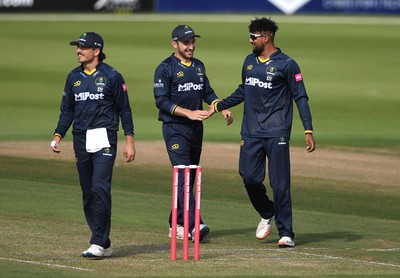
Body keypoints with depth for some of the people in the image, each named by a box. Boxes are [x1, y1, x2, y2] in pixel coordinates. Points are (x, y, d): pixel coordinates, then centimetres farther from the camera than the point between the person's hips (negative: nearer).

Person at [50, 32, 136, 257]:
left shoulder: (111, 76, -2)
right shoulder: (74, 77, 12)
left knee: (100, 188, -17)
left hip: (104, 139, -6)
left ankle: (99, 243, -17)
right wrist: (58, 135, 5)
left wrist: (130, 141, -5)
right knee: (88, 193, 5)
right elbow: (67, 110, 17)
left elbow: (124, 110, 0)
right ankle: (104, 245, 11)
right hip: (81, 141, 6)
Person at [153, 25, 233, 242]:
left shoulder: (199, 66, 15)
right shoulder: (165, 68, -7)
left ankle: (177, 225, 17)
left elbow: (208, 92, 19)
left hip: (196, 128, 7)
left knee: (190, 177, 9)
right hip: (175, 128, -7)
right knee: (183, 176, -16)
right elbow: (161, 101, -13)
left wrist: (222, 108, 0)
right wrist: (189, 113, -23)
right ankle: (193, 225, -26)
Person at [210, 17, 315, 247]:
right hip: (251, 133, 5)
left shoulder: (287, 64, -5)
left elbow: (300, 98, -7)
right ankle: (267, 214, 25)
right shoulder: (250, 62, 13)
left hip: (277, 133, -5)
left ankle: (286, 233, 0)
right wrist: (219, 105, 15)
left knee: (280, 184, -5)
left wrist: (308, 130, -14)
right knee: (249, 177, -2)